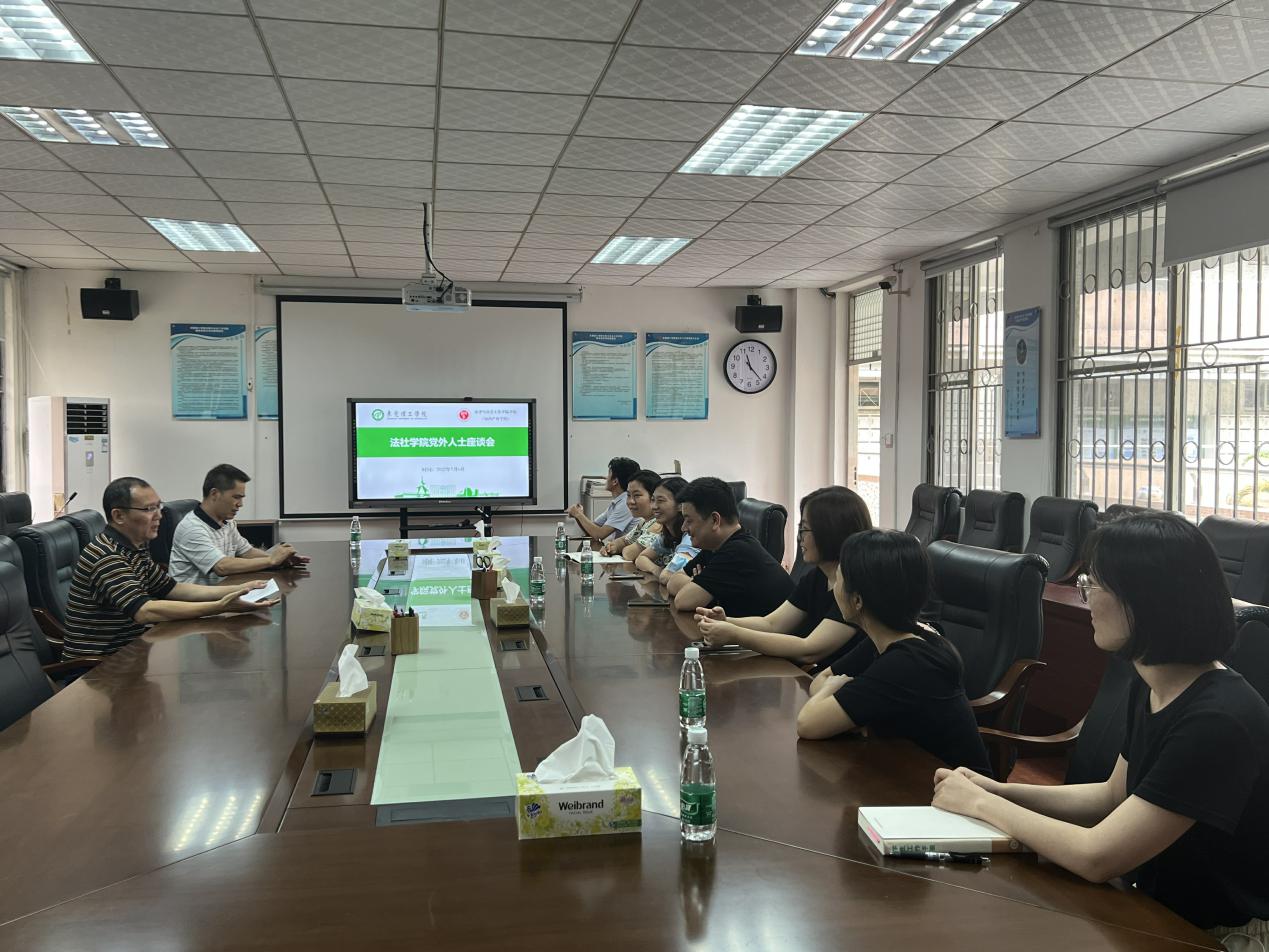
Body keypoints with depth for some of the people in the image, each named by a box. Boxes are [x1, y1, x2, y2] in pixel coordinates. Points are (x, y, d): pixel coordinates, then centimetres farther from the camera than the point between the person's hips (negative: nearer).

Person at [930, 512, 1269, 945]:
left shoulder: (1218, 719, -29)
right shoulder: (1150, 688, -2)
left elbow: (1096, 857, -26)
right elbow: (1114, 797, 13)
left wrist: (982, 804, -14)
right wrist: (997, 790, 1)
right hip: (1158, 910, 7)